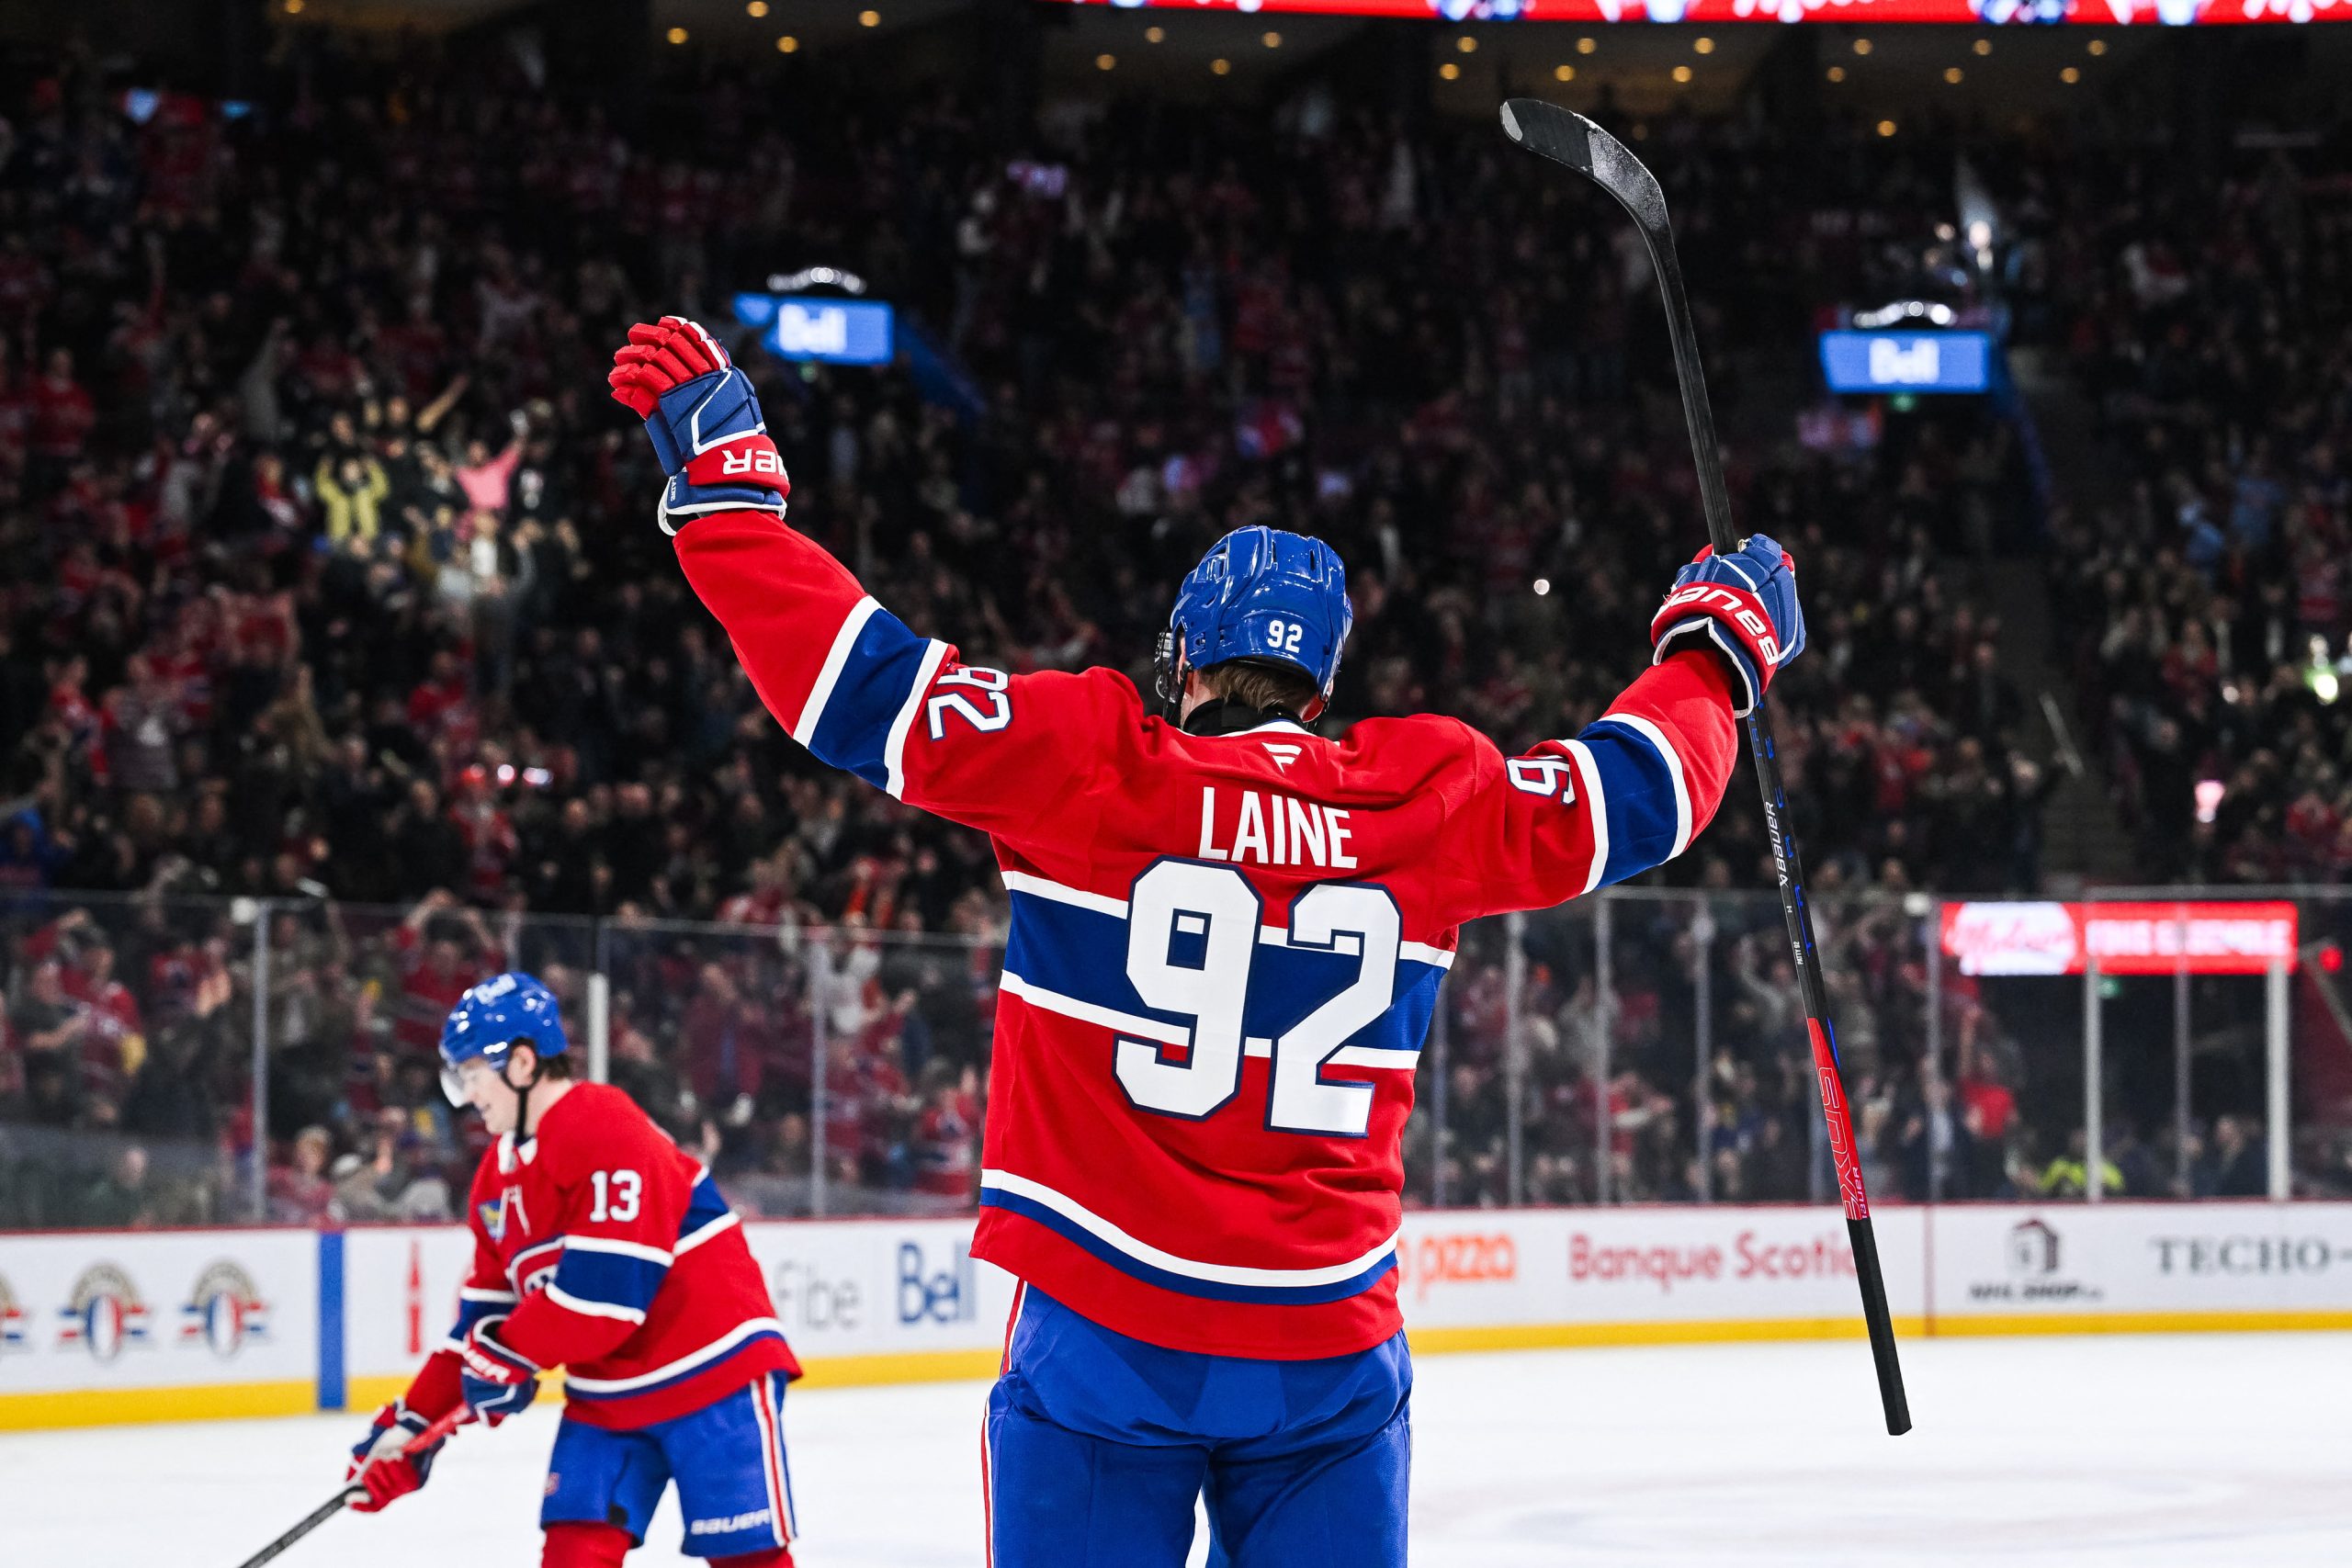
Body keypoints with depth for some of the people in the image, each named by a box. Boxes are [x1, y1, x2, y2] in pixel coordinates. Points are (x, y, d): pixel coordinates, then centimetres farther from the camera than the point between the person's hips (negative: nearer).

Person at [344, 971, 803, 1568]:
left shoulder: (606, 1132, -20)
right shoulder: (499, 1173, 11)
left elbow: (610, 1280, -27)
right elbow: (486, 1308, 16)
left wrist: (508, 1355, -16)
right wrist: (416, 1419, 10)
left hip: (712, 1372, -8)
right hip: (605, 1396, 8)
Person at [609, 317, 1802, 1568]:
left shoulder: (1092, 769, -6)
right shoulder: (1429, 803, 3)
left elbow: (868, 695, -7)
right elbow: (1627, 791, 17)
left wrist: (724, 479, 1)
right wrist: (1718, 645, 37)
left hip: (1105, 1339, -2)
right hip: (1331, 1354, 2)